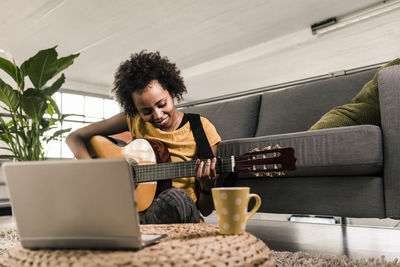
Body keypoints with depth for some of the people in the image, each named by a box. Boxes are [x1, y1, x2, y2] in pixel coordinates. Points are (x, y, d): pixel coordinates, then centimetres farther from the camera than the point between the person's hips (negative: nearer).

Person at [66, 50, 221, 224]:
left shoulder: (203, 130, -5)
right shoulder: (134, 119, 3)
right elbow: (75, 138, 5)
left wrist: (206, 188, -24)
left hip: (181, 222, 0)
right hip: (135, 216, 1)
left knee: (176, 199, -36)